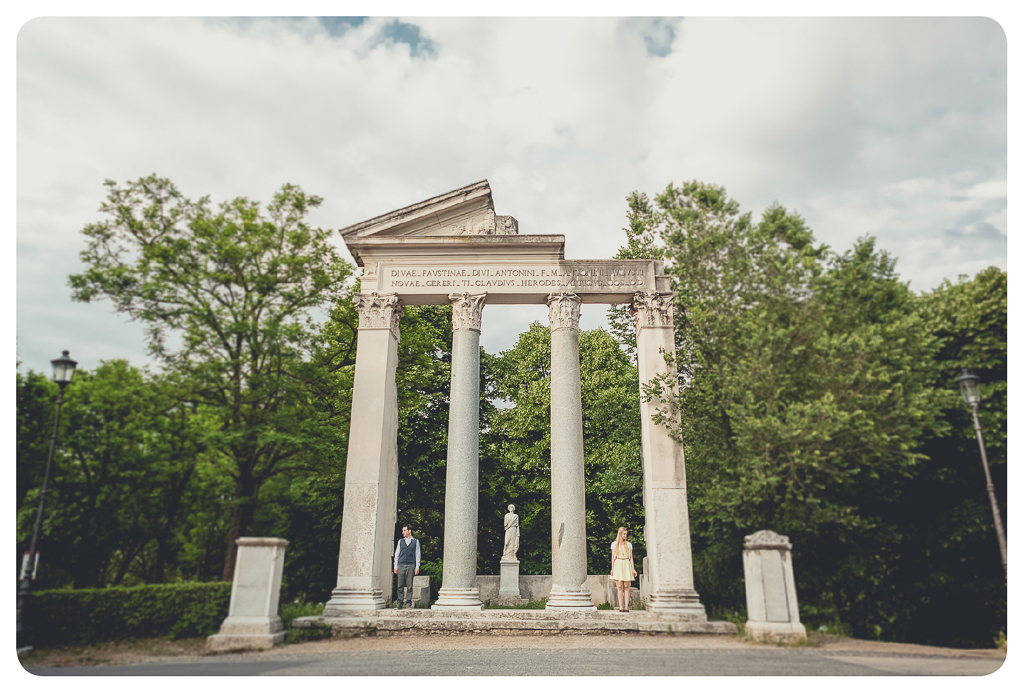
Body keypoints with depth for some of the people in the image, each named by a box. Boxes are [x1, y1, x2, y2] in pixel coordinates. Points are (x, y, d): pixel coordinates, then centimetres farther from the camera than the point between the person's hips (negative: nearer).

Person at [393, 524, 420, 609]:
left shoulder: (416, 541, 7)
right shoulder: (400, 541, 12)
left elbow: (417, 554, 5)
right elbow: (397, 554, 12)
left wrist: (417, 567, -2)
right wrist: (395, 566, 5)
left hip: (410, 566, -2)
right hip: (401, 566, 2)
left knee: (409, 586, -2)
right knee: (400, 586, 1)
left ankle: (408, 603, 3)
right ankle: (399, 604, 6)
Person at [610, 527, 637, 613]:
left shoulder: (629, 544, 11)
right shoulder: (614, 544, 9)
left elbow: (631, 557, 12)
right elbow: (613, 557, 10)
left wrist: (633, 569, 5)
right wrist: (612, 568, 3)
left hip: (627, 565, 1)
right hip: (618, 565, -1)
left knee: (626, 587, -4)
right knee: (620, 587, -5)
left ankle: (626, 607, -5)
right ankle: (621, 607, -4)